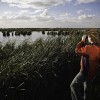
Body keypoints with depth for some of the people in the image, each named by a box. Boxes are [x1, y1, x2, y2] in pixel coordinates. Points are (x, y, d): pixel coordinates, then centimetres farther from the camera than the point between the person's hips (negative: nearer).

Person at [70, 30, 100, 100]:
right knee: (88, 86, 24)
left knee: (73, 85, 1)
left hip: (86, 71, -8)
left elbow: (77, 50, -15)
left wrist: (83, 41, -8)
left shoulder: (89, 48, -27)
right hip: (92, 72, 8)